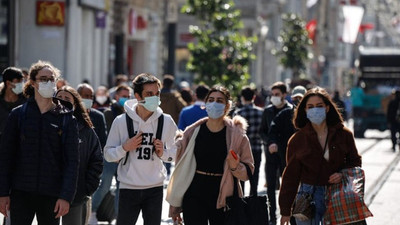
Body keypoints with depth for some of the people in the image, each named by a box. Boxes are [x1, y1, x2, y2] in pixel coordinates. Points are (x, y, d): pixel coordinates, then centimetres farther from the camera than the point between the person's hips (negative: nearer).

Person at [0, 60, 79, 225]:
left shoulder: (66, 119, 3)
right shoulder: (18, 115, 5)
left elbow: (72, 161, 0)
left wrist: (66, 196, -8)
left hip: (51, 194, 0)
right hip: (21, 193, 0)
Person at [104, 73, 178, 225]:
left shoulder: (166, 121, -1)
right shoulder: (121, 121, -6)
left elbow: (175, 154, 8)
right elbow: (108, 154, -1)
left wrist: (163, 153, -12)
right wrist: (125, 148, -18)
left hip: (155, 189, 2)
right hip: (128, 188, -2)